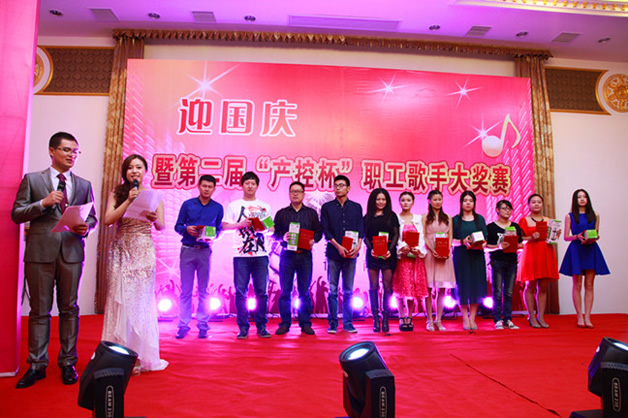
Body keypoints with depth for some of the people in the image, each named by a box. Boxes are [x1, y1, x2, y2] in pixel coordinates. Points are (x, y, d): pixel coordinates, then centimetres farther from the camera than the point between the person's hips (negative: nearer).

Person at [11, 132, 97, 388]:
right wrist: (43, 203, -13)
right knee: (39, 310, 5)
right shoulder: (32, 179, 7)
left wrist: (85, 226, -9)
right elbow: (16, 214, 3)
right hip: (40, 252, -1)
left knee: (69, 309, 7)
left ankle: (68, 363, 17)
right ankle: (36, 365, 16)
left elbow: (92, 217, 13)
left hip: (72, 252, 2)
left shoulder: (84, 185, 13)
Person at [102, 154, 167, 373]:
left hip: (143, 250, 0)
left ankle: (140, 355, 12)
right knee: (119, 298, 1)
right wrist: (129, 201, -11)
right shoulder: (117, 193, 8)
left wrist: (154, 219, -18)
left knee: (141, 299, 2)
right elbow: (108, 220, -4)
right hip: (121, 250, 1)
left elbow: (161, 226, 3)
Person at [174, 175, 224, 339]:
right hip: (187, 250, 0)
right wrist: (187, 229, -14)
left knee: (203, 290, 5)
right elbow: (177, 226, 6)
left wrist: (212, 237, -10)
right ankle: (183, 325, 11)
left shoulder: (218, 208, 6)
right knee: (185, 290, 3)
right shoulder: (187, 204, 4)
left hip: (205, 251, 0)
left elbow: (219, 229, 10)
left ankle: (202, 325, 12)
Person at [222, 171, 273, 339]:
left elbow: (272, 228, 12)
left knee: (261, 292, 1)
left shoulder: (265, 207, 15)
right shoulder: (234, 205, 11)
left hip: (261, 254, 1)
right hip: (241, 254, -1)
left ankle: (261, 326, 11)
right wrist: (240, 224, -10)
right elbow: (225, 226, 5)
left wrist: (264, 227, -9)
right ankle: (243, 327, 9)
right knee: (241, 292, 0)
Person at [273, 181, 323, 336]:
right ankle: (285, 323, 10)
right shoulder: (281, 213, 11)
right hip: (287, 254, 0)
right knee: (285, 290, 1)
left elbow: (319, 231, 9)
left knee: (304, 291, 3)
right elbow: (275, 233, 7)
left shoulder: (311, 213, 12)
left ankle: (305, 323, 12)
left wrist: (313, 240, -11)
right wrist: (283, 237, -13)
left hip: (305, 255, 0)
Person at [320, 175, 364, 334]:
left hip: (351, 253, 1)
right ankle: (333, 322, 11)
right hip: (333, 253, -1)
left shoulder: (356, 207, 11)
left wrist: (358, 245, -11)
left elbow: (360, 228, 6)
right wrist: (338, 246, -11)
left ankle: (348, 323, 14)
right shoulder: (327, 207, 7)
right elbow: (325, 230, 0)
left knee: (348, 291, 6)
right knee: (332, 290, 2)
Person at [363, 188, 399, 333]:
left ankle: (385, 319, 6)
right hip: (372, 254, 1)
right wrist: (371, 249, -10)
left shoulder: (391, 216, 9)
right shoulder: (368, 217, 11)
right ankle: (375, 319, 5)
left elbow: (396, 235, 4)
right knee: (373, 287, 0)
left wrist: (390, 249, -11)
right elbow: (365, 236, 7)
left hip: (388, 254, -1)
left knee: (387, 286, -1)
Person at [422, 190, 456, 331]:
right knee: (429, 288, -3)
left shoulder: (448, 218, 15)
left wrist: (447, 250, -8)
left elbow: (450, 236, 10)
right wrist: (432, 250, -15)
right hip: (429, 254, -2)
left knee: (442, 289, 2)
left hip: (444, 255, 3)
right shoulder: (425, 217, 6)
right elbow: (423, 237, 0)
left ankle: (438, 320, 10)